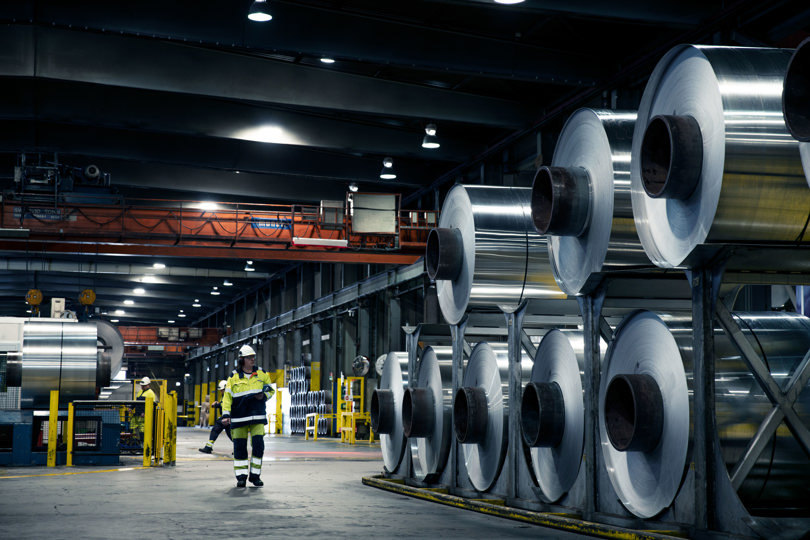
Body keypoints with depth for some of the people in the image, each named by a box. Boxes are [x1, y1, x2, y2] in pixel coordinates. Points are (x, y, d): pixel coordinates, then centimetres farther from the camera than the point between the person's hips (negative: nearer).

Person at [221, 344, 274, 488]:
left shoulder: (262, 375, 8)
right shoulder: (234, 377, 3)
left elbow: (270, 390, 18)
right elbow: (227, 397, 2)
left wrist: (264, 395, -4)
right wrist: (226, 414, -7)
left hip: (257, 416, 1)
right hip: (239, 417, -1)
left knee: (258, 444, -6)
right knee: (239, 447, 1)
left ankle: (255, 475, 7)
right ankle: (241, 476, 11)